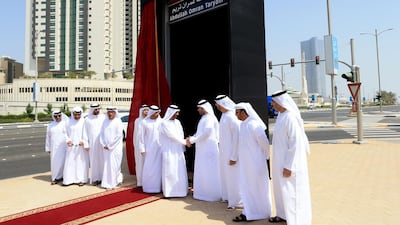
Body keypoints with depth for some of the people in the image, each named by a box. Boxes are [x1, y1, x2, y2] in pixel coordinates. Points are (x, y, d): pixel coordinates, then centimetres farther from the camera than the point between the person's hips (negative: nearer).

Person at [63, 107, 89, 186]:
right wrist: (68, 140, -4)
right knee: (70, 162, 4)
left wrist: (83, 141, -15)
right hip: (71, 146, 3)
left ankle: (81, 179, 11)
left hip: (81, 146, -3)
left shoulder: (84, 122, -3)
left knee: (81, 163, 2)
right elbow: (66, 133, 12)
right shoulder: (69, 122, 6)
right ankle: (69, 179, 13)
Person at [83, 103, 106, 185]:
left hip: (102, 143, 0)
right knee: (94, 161, 4)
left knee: (102, 160, 2)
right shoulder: (87, 119, 5)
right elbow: (85, 132, 6)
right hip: (92, 143, 0)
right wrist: (86, 144, 1)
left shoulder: (103, 117, 3)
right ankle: (95, 179, 11)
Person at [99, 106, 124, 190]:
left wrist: (110, 145, -12)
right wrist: (104, 145, -2)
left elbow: (118, 135, -13)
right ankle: (107, 182, 23)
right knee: (107, 164, 9)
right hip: (106, 148, 5)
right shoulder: (105, 121, 9)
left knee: (113, 165, -2)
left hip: (115, 148, -5)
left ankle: (112, 183, 8)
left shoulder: (118, 122, -7)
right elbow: (102, 133, 10)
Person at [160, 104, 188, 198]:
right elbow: (172, 136, -14)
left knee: (180, 171, 6)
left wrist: (183, 147, 5)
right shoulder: (164, 123, -9)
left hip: (178, 150, 6)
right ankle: (168, 191, 8)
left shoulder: (177, 122, 11)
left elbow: (181, 135, 11)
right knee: (169, 171, -2)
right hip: (169, 151, -6)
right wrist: (185, 142, -10)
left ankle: (180, 190, 15)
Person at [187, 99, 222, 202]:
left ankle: (212, 194, 6)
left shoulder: (210, 118, -12)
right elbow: (199, 133, 18)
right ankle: (204, 192, 21)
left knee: (209, 172, -3)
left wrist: (193, 140, -15)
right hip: (202, 149, 9)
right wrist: (192, 138, 0)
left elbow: (206, 133, -22)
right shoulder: (203, 118, 17)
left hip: (209, 149, -9)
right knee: (202, 172, 12)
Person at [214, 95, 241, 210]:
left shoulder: (232, 117, -20)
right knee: (226, 176, 18)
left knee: (233, 177, 3)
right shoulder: (224, 115, 7)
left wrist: (234, 156, -20)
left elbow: (237, 137, -21)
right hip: (224, 152, 9)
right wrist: (222, 152, 15)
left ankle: (235, 201, 17)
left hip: (231, 153, -9)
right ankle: (230, 197, 33)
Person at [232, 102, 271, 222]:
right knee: (247, 188, 14)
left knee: (256, 188, 6)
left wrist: (265, 156, -2)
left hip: (255, 162, -9)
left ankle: (258, 212, 20)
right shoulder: (243, 125, 7)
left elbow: (264, 142, -17)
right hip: (246, 163, 9)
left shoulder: (253, 125, -20)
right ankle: (249, 212, 26)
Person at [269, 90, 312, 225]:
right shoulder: (281, 115, 6)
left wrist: (288, 166, -22)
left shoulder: (290, 118, -23)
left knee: (291, 191, 2)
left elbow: (296, 144, -24)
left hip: (289, 161, -10)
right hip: (281, 158, 10)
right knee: (281, 188, 20)